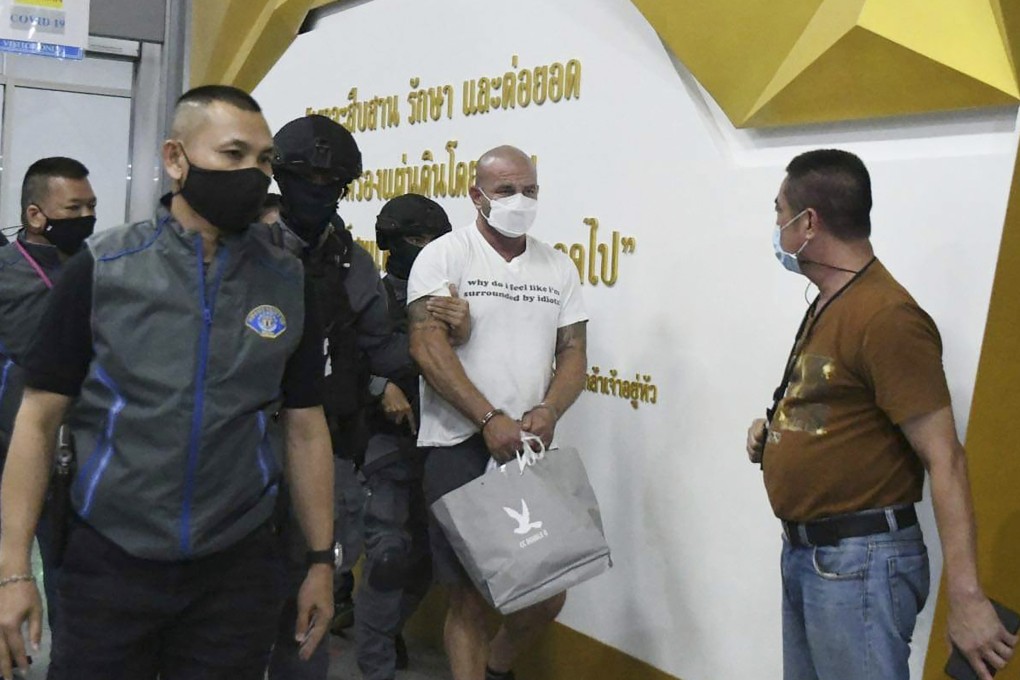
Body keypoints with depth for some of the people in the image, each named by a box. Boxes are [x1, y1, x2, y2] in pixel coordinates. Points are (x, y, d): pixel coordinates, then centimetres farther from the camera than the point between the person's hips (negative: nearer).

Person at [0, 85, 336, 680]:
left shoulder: (289, 284, 1)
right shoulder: (101, 269, -4)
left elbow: (305, 427, 5)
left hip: (239, 568, 2)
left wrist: (322, 559, 5)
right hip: (109, 562, -1)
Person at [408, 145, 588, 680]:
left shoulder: (558, 267, 11)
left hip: (531, 448, 4)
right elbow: (428, 349, -12)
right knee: (468, 595, 2)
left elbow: (573, 352, 9)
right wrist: (491, 421, -18)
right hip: (459, 446, -4)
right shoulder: (444, 256, -3)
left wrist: (548, 412, -10)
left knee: (549, 592, 7)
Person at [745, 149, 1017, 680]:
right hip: (802, 553, 9)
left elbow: (944, 459, -21)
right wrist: (776, 429, 6)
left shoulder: (886, 317, -19)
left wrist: (966, 597, -24)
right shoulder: (827, 306, 11)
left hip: (858, 562, -9)